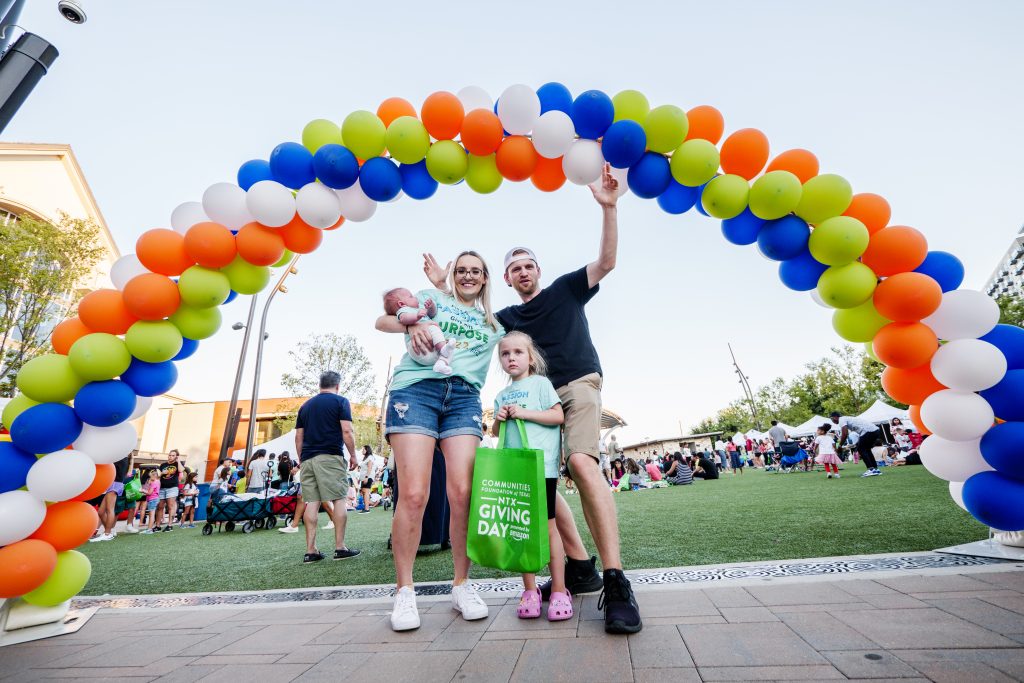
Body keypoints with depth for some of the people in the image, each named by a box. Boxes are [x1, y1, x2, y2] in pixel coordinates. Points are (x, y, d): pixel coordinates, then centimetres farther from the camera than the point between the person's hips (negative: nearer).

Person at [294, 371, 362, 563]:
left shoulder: (306, 405, 17)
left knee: (311, 502, 5)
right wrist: (353, 454, 0)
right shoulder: (340, 401, 1)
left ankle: (311, 550, 6)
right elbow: (346, 431, -9)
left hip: (307, 459, 6)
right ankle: (340, 547, -1)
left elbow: (298, 437, 16)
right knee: (338, 499, -1)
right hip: (330, 457, -5)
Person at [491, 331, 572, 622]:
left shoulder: (540, 383, 2)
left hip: (541, 465, -5)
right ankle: (529, 589, 19)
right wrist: (499, 420, -1)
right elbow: (496, 432, 21)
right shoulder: (501, 396, 16)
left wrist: (524, 413, -14)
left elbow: (558, 416, -6)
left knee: (547, 526, 0)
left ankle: (559, 590, 11)